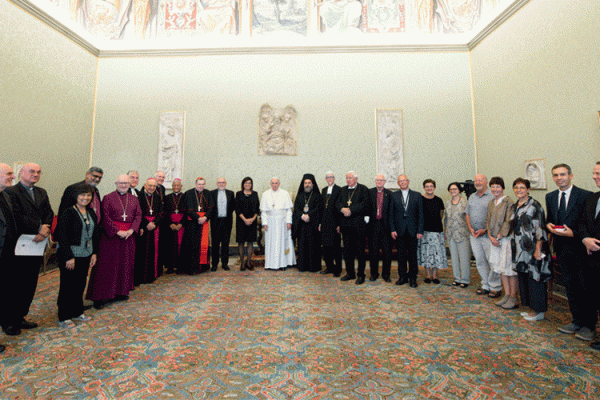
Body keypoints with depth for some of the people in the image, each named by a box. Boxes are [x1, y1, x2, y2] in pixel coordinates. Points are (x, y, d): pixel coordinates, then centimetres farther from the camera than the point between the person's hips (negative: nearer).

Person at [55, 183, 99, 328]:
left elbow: (95, 235, 12)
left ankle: (77, 312, 29)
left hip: (85, 255, 6)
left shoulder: (91, 213, 8)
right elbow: (62, 236, -15)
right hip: (69, 255, -6)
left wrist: (94, 253, 7)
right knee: (68, 285, 5)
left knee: (80, 284, 14)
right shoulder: (68, 212, -12)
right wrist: (69, 257, -16)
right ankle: (64, 318, 19)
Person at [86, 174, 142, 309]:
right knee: (108, 265, -1)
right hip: (110, 236, -3)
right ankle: (100, 296, 8)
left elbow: (138, 215, 4)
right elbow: (106, 217, -7)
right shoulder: (108, 198, 0)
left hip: (128, 235, 4)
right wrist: (117, 231, -16)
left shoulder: (134, 199, 10)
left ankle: (121, 292, 22)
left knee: (126, 264, 9)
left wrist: (131, 230, -10)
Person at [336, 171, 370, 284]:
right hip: (346, 224, 5)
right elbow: (337, 203, 8)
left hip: (359, 224, -5)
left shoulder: (363, 189, 0)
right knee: (347, 250, 11)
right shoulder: (343, 190, 16)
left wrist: (351, 210, -18)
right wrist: (343, 209, -13)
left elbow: (365, 204, -13)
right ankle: (350, 273, 24)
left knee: (360, 250, 2)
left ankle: (361, 275, 14)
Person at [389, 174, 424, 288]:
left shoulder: (417, 195, 5)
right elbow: (391, 214, 5)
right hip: (400, 230, 1)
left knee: (413, 255, 4)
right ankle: (403, 276, 20)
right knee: (401, 255, 7)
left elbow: (420, 214, 2)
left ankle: (412, 278, 17)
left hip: (413, 230, -1)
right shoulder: (394, 195, 7)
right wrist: (392, 229, -3)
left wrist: (420, 231, -5)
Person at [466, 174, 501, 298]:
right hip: (474, 235, 6)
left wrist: (485, 230, -15)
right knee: (480, 261, 11)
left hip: (488, 235, -6)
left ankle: (494, 287, 13)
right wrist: (470, 229, 2)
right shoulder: (472, 197, 14)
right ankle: (485, 286, 23)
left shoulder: (492, 196, -7)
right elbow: (468, 215, 16)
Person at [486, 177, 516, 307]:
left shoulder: (508, 202, -10)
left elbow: (508, 222, -14)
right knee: (501, 268, 12)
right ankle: (507, 295, 23)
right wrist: (490, 236, -1)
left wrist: (498, 237, -13)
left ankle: (513, 297, 12)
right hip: (494, 239, 7)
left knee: (509, 268, 0)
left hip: (506, 239, -7)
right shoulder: (491, 203, 11)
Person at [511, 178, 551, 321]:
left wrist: (538, 249, -18)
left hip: (532, 249, -7)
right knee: (523, 278, 13)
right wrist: (513, 247, 15)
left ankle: (539, 311, 13)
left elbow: (540, 229, -14)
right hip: (520, 249, 7)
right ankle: (531, 307, 26)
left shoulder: (534, 206, -10)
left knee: (535, 278, 1)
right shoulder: (514, 206, 11)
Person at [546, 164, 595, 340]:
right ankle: (577, 320, 26)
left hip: (580, 248, -5)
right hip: (561, 248, 5)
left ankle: (589, 325, 17)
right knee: (570, 286, 14)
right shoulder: (550, 197, 10)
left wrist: (573, 233, -20)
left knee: (586, 287, 3)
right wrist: (548, 225, -4)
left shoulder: (585, 196, -7)